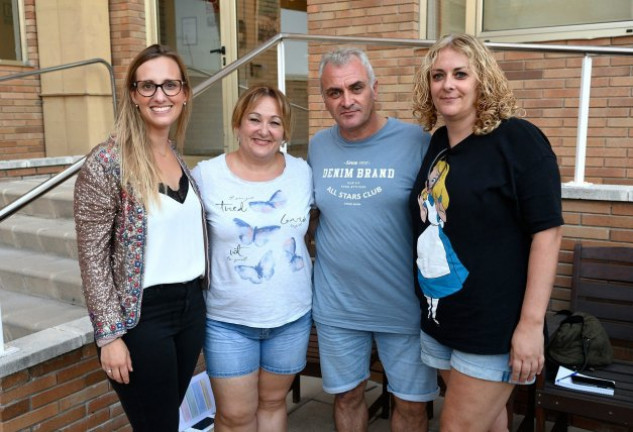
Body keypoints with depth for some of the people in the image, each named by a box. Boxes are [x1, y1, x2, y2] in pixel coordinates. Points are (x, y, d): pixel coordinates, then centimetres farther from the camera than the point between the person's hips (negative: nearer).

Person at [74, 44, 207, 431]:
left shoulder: (181, 158, 5)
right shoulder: (107, 163, -15)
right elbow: (93, 257, -13)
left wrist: (198, 299, 13)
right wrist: (110, 335, -14)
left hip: (191, 306, 6)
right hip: (141, 315, -6)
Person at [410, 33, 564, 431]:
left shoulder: (518, 139, -13)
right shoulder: (435, 144, 7)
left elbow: (547, 232, -16)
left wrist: (531, 323, -20)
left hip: (494, 325, -6)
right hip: (439, 319, 6)